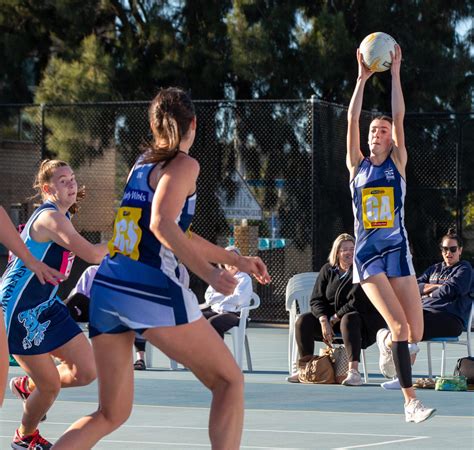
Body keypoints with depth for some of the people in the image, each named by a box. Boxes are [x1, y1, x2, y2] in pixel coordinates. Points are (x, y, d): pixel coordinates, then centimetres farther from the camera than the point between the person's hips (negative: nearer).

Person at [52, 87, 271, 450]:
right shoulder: (183, 164, -2)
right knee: (229, 380, 8)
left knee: (111, 414, 13)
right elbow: (162, 224, -19)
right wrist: (210, 273, -20)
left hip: (107, 288, 7)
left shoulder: (142, 165, 21)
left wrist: (236, 260, 37)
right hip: (152, 292, -7)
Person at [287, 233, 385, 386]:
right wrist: (324, 321, -17)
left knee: (348, 321, -40)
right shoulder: (327, 270, 5)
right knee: (303, 321, -14)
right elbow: (317, 300, 1)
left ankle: (354, 372, -48)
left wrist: (335, 318, -17)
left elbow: (358, 302, -21)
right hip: (330, 317, 5)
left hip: (361, 317, -5)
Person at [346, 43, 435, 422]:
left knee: (415, 332, -6)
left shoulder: (398, 162, 6)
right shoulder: (357, 166, 7)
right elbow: (352, 120, -2)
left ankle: (392, 345, 30)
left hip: (397, 251, 1)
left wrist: (395, 73, -8)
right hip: (367, 254, -1)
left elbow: (399, 117, -5)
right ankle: (411, 401, -18)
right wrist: (362, 78, -5)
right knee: (398, 323, -19)